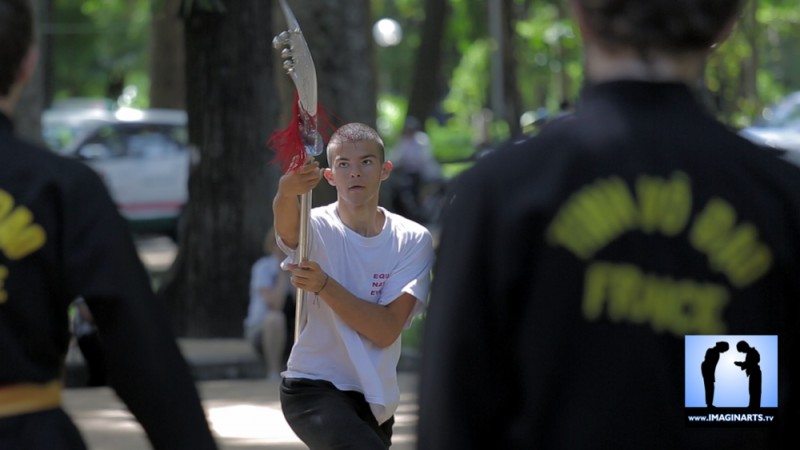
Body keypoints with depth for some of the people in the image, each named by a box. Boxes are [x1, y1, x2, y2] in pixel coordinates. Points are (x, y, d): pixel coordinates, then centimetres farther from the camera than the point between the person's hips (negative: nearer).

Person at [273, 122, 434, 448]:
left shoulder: (413, 240, -2)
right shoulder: (316, 228, -8)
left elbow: (387, 330, -13)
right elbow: (286, 227, -35)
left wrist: (324, 284, -25)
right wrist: (287, 193, -58)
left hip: (376, 401, 5)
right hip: (313, 388, -5)